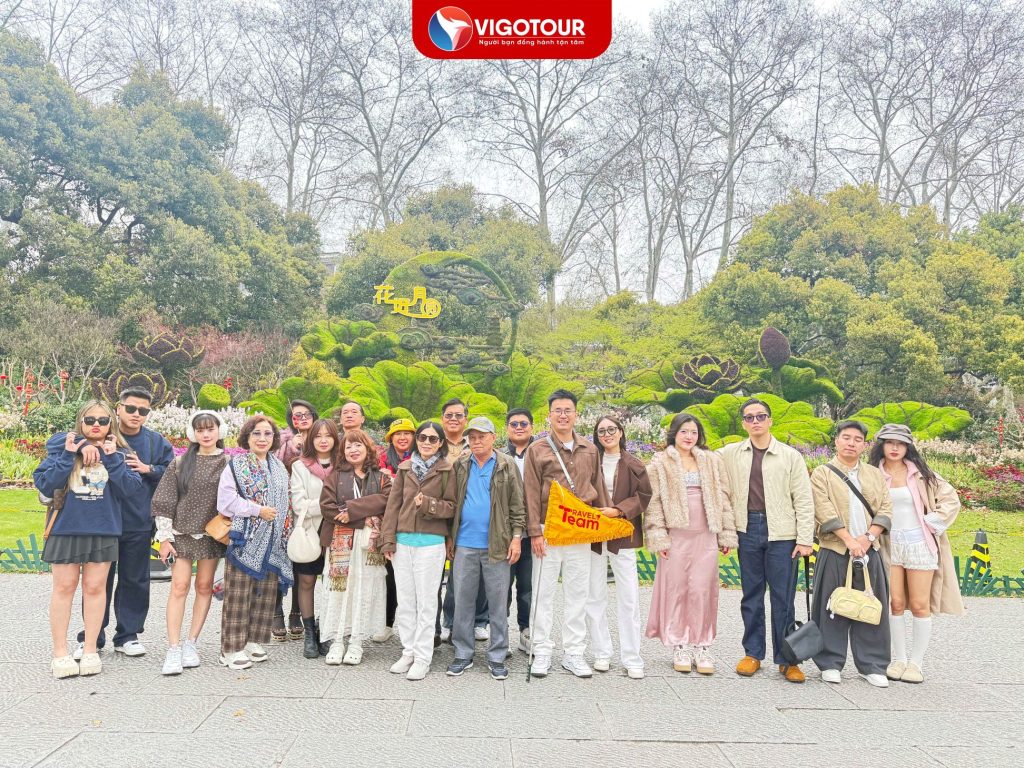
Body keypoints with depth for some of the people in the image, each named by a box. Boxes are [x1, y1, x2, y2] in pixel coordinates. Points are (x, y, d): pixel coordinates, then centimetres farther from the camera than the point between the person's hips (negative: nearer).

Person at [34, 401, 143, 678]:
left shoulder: (117, 452, 4)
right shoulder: (63, 446, 2)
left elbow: (131, 490, -6)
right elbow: (44, 485, -6)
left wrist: (111, 459, -13)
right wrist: (68, 456, -13)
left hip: (104, 530, 1)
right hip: (66, 528, -1)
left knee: (95, 587, 6)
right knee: (65, 586, 5)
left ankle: (90, 649, 18)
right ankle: (60, 652, 16)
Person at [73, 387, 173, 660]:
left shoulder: (157, 442, 4)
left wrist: (148, 469, -10)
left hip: (139, 524, 1)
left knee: (134, 581, 10)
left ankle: (128, 635, 23)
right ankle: (91, 637, 22)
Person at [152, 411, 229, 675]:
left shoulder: (228, 463, 1)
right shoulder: (181, 462, 2)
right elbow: (164, 500, 2)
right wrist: (165, 537, -2)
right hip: (182, 532, 0)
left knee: (204, 586, 6)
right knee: (179, 586, -5)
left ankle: (191, 644, 17)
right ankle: (173, 650, -2)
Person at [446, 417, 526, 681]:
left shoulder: (507, 466, 0)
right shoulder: (459, 466, 7)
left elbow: (517, 506, 1)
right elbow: (451, 503, 10)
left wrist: (516, 537, -7)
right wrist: (449, 538, 6)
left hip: (496, 545, -2)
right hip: (464, 545, 2)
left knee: (498, 603, 6)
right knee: (463, 601, 9)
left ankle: (497, 657, 17)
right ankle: (463, 654, 21)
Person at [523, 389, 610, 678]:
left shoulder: (590, 450, 9)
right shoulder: (537, 450, -1)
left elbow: (598, 489, 14)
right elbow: (531, 494, -4)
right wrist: (535, 532, -8)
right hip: (548, 531, -3)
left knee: (577, 594, 8)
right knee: (543, 593, 4)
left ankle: (573, 653, 18)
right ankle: (542, 652, 15)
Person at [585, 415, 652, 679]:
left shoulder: (633, 464, 1)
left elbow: (643, 495, -2)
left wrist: (618, 510, -13)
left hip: (622, 535, -1)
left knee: (629, 598, 1)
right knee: (595, 597, 8)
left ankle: (632, 658, 12)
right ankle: (602, 653, 21)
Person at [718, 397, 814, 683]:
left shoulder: (790, 456, 1)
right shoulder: (730, 454, 6)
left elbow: (803, 500, 1)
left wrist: (805, 539, -6)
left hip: (781, 533, -2)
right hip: (747, 531, 2)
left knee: (783, 597, 2)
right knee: (751, 595, 10)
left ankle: (786, 659, 13)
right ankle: (752, 654, 20)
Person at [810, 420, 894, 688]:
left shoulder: (875, 474, 15)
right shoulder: (822, 474, 2)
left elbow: (885, 509, 6)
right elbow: (825, 511, -9)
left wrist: (868, 538, -8)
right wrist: (849, 540, -16)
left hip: (869, 552, 3)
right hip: (835, 551, -3)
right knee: (833, 608, 1)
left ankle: (872, 665, 16)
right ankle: (831, 663, 11)